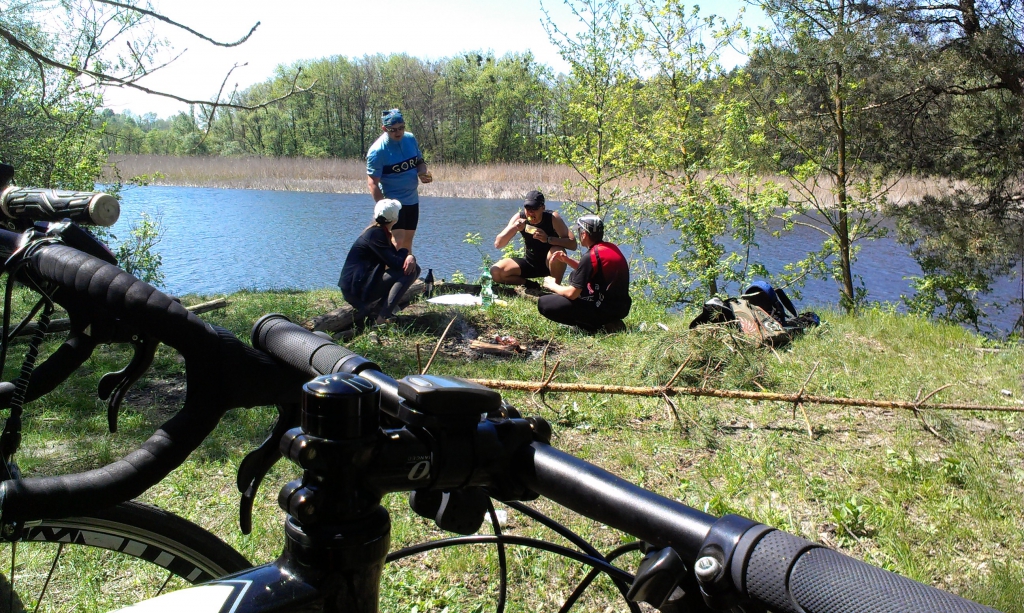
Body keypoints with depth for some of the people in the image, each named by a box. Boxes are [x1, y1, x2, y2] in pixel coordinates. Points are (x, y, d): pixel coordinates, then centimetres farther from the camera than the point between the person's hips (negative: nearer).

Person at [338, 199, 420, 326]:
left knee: (413, 268, 10)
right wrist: (405, 252, 0)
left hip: (364, 284, 10)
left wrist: (410, 257, -11)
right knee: (408, 271, -17)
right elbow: (395, 263, -22)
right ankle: (383, 318, -20)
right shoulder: (375, 234, -16)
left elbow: (397, 258, 12)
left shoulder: (381, 231, 13)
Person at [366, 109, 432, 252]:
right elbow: (373, 183, -18)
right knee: (397, 242, -16)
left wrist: (423, 172, -7)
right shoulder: (377, 151, -17)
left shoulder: (410, 139, 2)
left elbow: (419, 162, 17)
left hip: (412, 201, 6)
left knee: (407, 242, 14)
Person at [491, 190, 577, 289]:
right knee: (495, 272, -16)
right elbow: (498, 244, -15)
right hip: (529, 263, 3)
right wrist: (513, 228, -32)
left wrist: (548, 239, -43)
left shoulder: (552, 218, -21)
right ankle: (530, 284, 5)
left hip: (549, 263, -3)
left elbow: (573, 244, -29)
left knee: (558, 252, -37)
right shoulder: (519, 217, -14)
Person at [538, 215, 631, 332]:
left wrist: (553, 286, 4)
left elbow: (572, 294, -15)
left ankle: (595, 325, -8)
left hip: (604, 310, -9)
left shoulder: (591, 256, -18)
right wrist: (567, 260, 14)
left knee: (543, 303, -10)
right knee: (575, 275, 29)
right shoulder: (611, 247, 8)